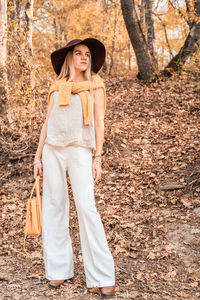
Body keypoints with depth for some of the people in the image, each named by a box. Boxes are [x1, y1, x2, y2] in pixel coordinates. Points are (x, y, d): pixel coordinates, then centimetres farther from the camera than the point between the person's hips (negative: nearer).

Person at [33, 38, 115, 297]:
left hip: (80, 151, -3)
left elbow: (99, 123, 3)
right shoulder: (56, 87, 15)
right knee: (54, 206, 4)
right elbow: (47, 123, 14)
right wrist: (38, 156, 8)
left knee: (86, 207, -12)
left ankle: (101, 276, -5)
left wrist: (97, 159, -6)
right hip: (53, 150, 3)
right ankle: (58, 268, 15)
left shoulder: (94, 85, 9)